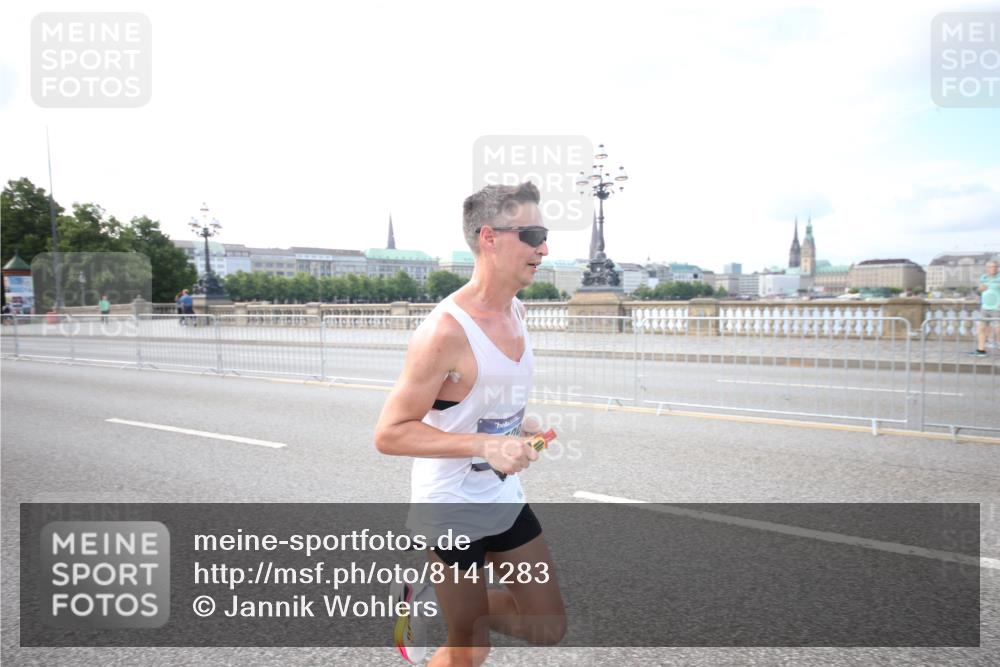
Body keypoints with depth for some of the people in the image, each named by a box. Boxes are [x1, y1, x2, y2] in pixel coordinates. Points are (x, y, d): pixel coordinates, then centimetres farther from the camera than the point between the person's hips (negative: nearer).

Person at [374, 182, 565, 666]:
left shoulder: (515, 312, 1)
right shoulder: (444, 331, -26)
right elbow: (389, 434, -24)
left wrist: (519, 424, 0)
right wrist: (485, 445, -31)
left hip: (505, 498, 7)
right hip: (452, 506, -7)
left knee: (549, 628, 14)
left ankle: (429, 602, 29)